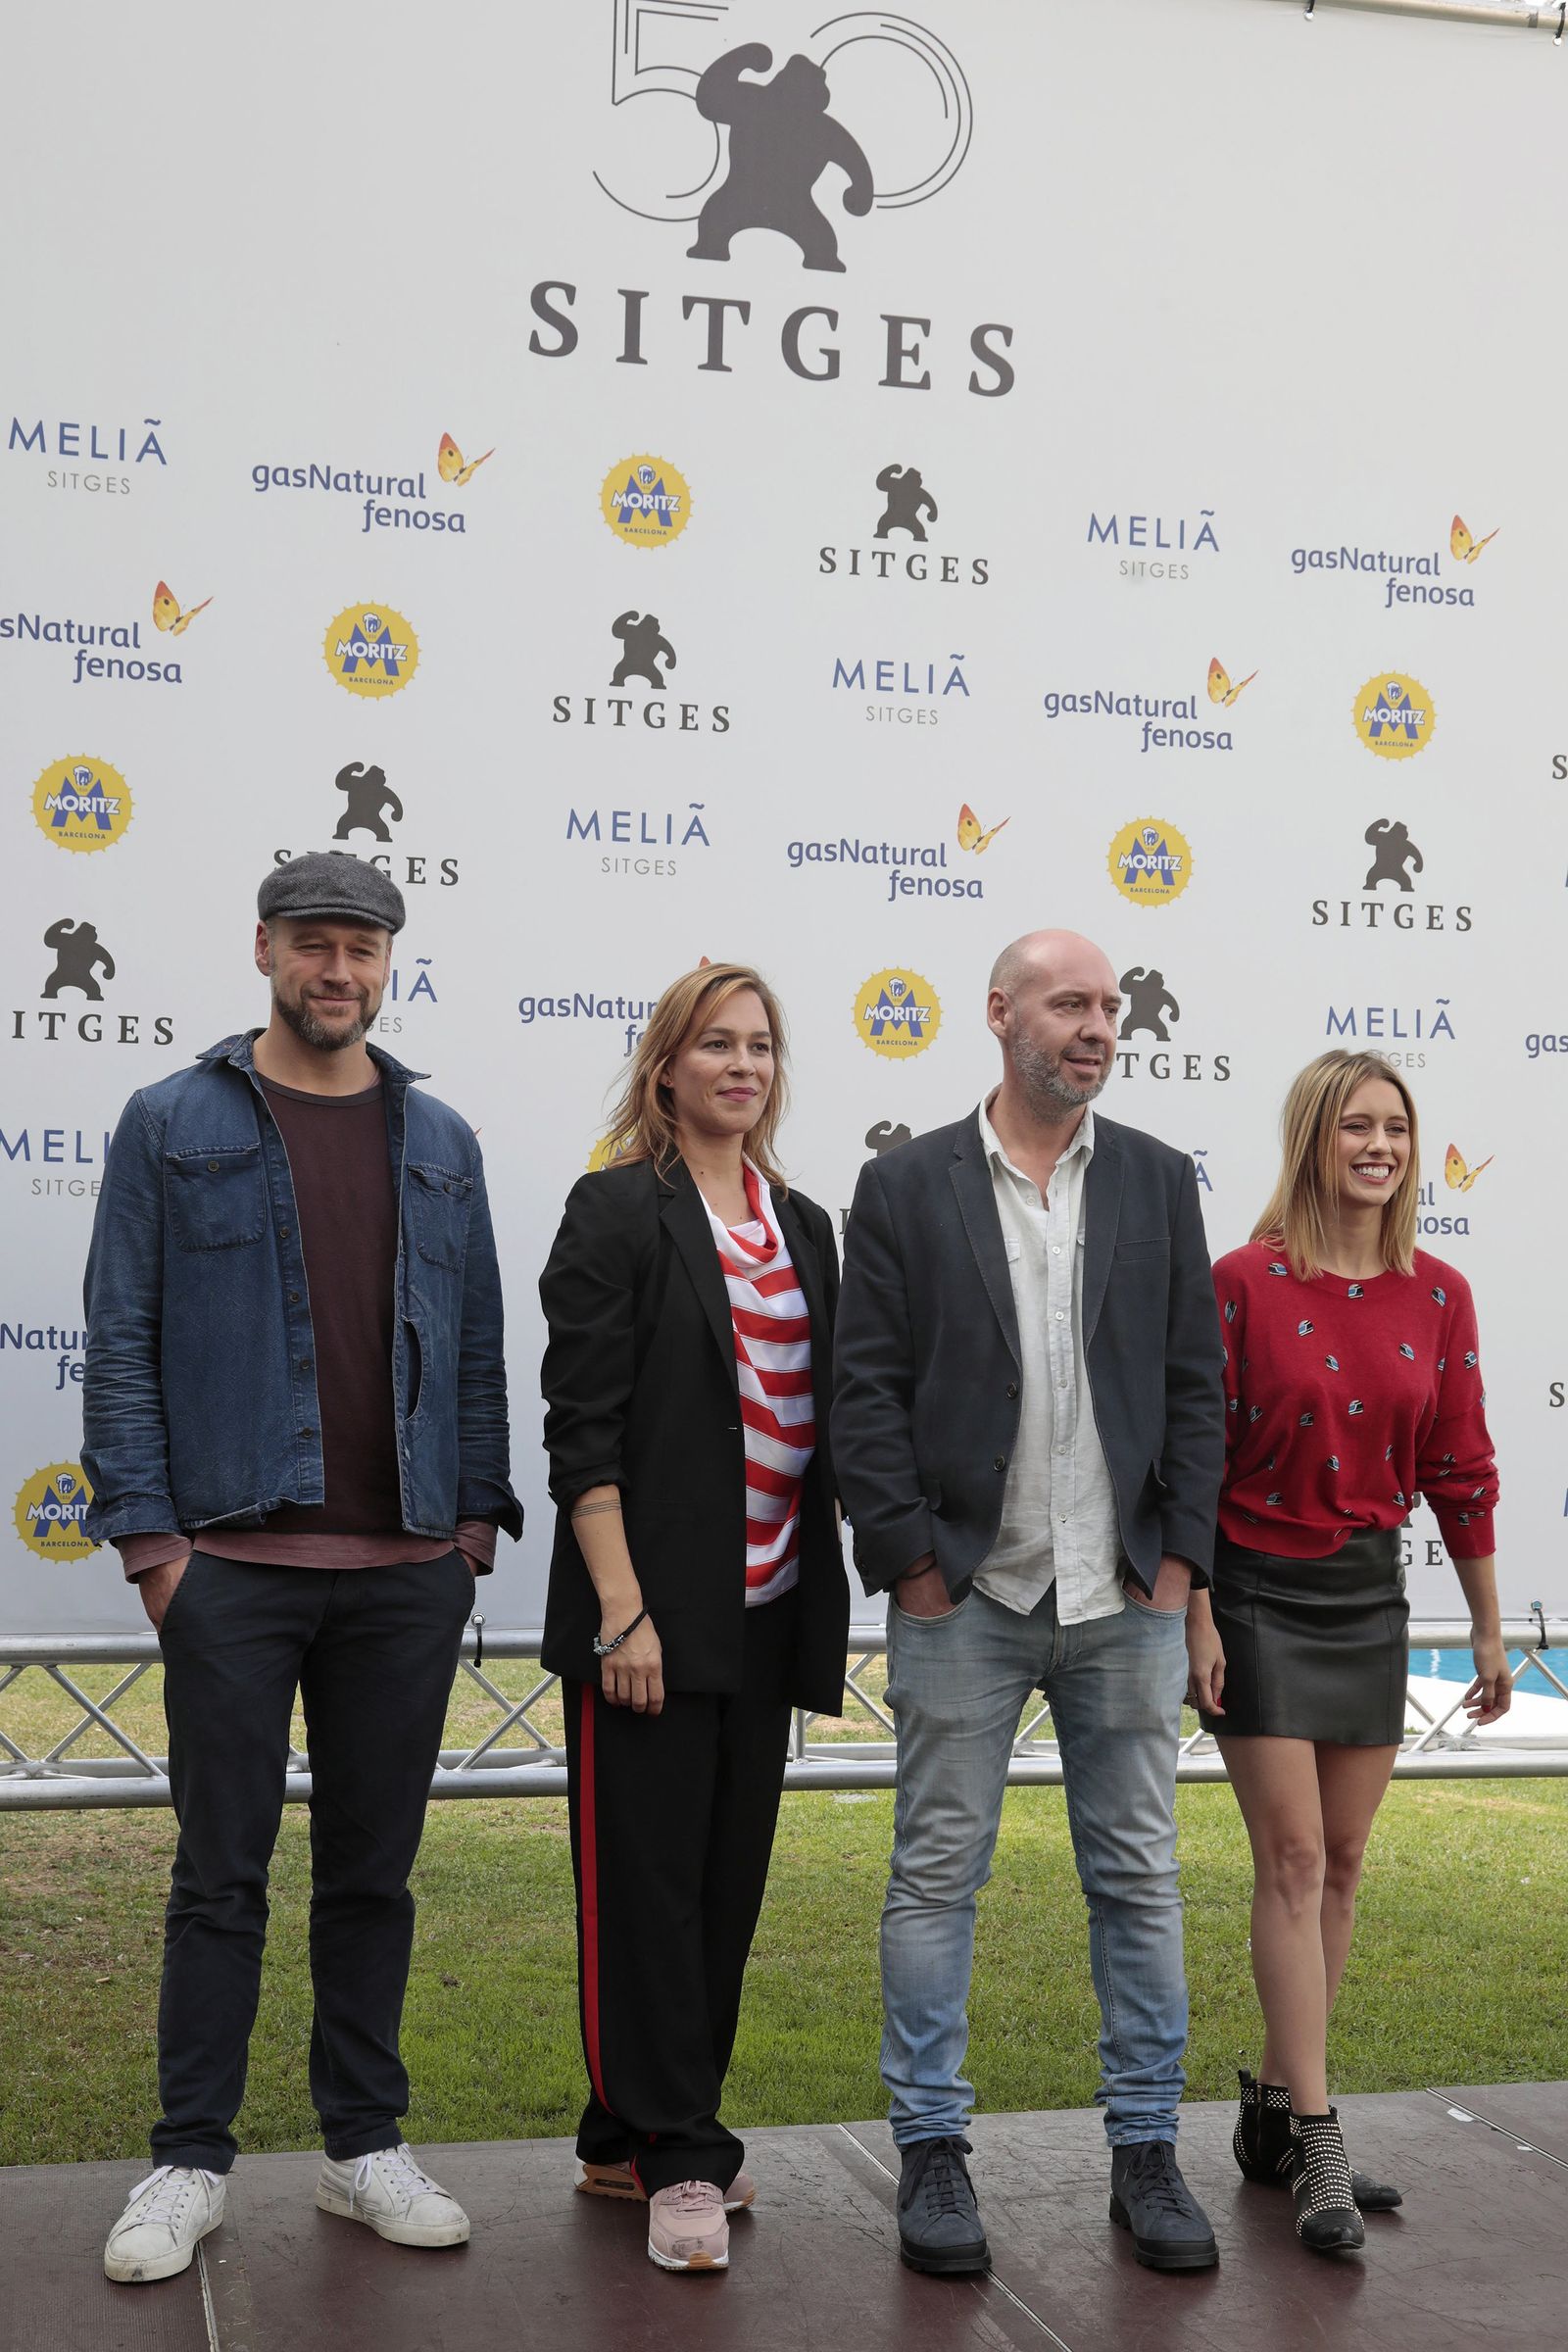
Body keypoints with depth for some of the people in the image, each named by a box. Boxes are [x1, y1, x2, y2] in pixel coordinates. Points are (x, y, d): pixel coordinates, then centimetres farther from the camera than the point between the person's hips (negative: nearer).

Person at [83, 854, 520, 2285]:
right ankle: (191, 2164, 13)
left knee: (375, 1870, 10)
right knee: (223, 1872, 2)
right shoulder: (175, 1125, 2)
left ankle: (366, 2146, 21)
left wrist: (477, 1518, 6)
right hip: (233, 1563, -3)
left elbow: (477, 1345, 14)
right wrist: (148, 1534, -7)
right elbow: (121, 1343, -1)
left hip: (409, 1574, 3)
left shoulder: (439, 1141, 12)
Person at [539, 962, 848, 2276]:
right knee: (649, 1880, -2)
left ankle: (634, 2138, 22)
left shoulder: (805, 1227, 13)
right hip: (653, 1610, -7)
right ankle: (676, 2159, 6)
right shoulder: (619, 1212, -6)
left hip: (766, 1612, 7)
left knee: (730, 1879, 10)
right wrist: (623, 1612, -17)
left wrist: (829, 1608, 13)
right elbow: (583, 1426, -11)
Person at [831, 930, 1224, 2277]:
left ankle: (1146, 2152, 19)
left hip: (1127, 1598, 2)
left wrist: (1179, 1555, 0)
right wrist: (909, 1561, -8)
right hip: (964, 1597, -2)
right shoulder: (906, 1188, 1)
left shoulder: (1158, 1182, 8)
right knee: (937, 1874, 4)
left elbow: (1197, 1382, 7)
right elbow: (867, 1392, -2)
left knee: (1139, 1875, 8)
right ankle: (933, 2152, 15)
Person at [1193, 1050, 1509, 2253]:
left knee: (1342, 1862, 9)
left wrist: (1489, 1627, 9)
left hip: (1371, 1597, 5)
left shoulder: (1438, 1295, 1)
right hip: (1260, 1591, -5)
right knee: (1293, 1859, -6)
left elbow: (1460, 1467, 6)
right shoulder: (1244, 1284, -10)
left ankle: (1275, 2109, 21)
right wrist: (1195, 1615, -11)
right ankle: (1317, 2142, -2)